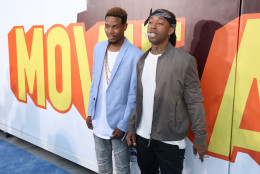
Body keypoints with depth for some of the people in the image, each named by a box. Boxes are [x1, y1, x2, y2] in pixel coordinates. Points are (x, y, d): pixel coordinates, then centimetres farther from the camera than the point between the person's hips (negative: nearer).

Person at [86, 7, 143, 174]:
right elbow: (94, 83, 10)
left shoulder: (136, 55, -16)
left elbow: (134, 95, -14)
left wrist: (123, 125, -13)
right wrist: (90, 112, 10)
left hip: (119, 124, -5)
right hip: (98, 122, 5)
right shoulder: (99, 47, 4)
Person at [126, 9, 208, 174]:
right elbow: (138, 98, 9)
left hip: (170, 141, -4)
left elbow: (195, 102, -9)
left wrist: (200, 138, -8)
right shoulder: (142, 60, 5)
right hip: (142, 136, 5)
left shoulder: (185, 60, -11)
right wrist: (131, 127, 8)